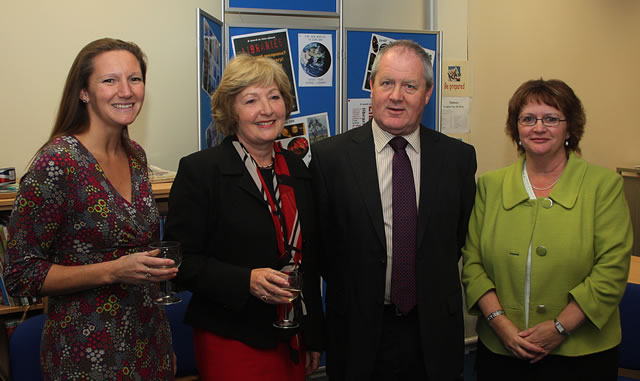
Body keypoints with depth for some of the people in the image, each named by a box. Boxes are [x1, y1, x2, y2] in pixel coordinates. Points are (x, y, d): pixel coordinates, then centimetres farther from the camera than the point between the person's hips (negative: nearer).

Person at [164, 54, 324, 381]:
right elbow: (181, 261, -11)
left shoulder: (296, 169, 7)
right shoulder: (199, 170, -9)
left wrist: (314, 336, 14)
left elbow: (308, 258, 12)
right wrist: (246, 280, -25)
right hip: (230, 344, -5)